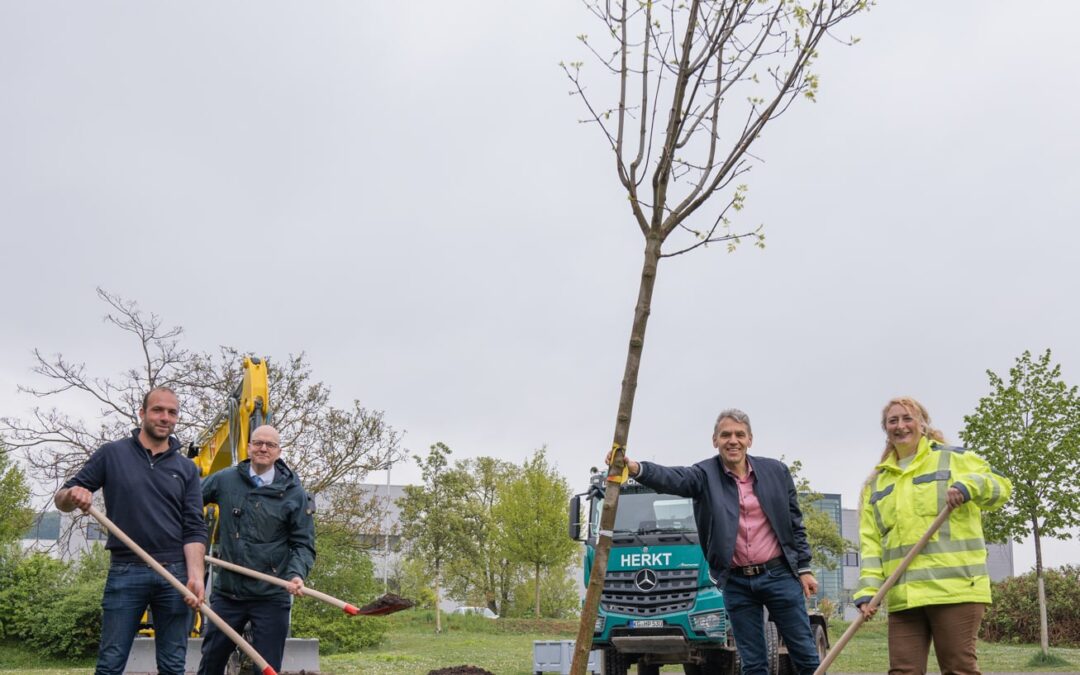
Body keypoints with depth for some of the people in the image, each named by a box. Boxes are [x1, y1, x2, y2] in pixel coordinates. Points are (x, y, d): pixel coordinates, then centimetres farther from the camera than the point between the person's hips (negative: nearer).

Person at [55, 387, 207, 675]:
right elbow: (62, 499, 5)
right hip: (125, 572, -2)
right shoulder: (112, 454, 4)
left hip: (175, 574, 2)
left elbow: (194, 528, 4)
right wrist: (73, 495, -20)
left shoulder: (186, 468, 9)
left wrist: (195, 575, -11)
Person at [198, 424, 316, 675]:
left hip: (271, 597, -2)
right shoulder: (224, 480, 2)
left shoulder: (293, 492, -3)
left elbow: (303, 544, -1)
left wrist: (297, 574, -18)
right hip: (227, 592, 2)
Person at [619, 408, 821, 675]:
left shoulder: (776, 471, 2)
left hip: (779, 574, 1)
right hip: (736, 583, 0)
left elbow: (795, 523, 8)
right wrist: (636, 468, -44)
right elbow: (673, 478, -25)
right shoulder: (705, 475, -4)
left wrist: (804, 568, 4)